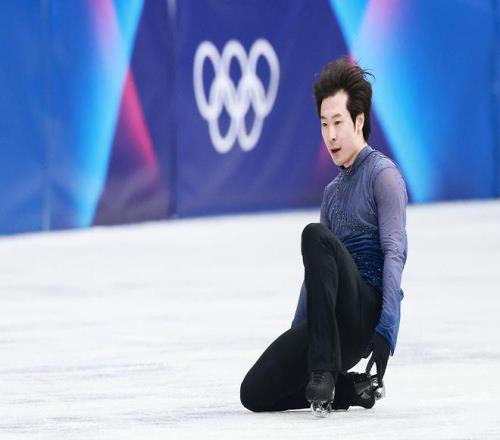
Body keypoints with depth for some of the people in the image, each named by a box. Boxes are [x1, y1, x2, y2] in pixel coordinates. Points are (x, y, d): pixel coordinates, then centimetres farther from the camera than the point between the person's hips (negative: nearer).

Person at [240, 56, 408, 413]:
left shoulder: (383, 174, 0)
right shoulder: (333, 192, 24)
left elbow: (395, 253, -12)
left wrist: (387, 331, -24)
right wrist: (296, 337, 21)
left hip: (366, 313, -7)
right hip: (337, 325, 7)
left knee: (316, 235, -32)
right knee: (254, 393, -10)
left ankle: (324, 369, -32)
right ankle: (348, 387, 5)